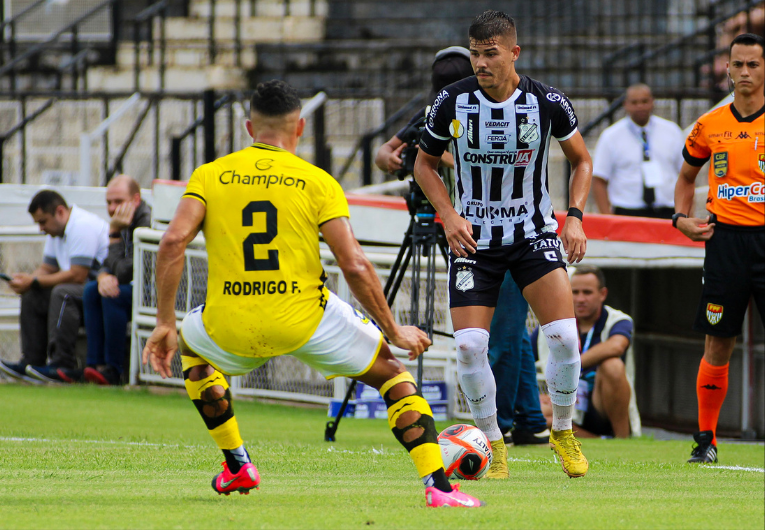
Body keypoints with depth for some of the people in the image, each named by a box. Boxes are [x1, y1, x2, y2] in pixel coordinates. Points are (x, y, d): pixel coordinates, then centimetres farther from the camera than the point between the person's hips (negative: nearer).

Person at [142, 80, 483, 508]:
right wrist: (394, 331, 5)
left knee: (191, 345, 37)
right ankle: (438, 485, 2)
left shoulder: (210, 175, 7)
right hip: (306, 322, -2)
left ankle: (237, 465, 33)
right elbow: (354, 265, -6)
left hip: (231, 328, 2)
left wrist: (166, 323, 1)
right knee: (393, 372, 18)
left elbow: (174, 242, -6)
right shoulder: (318, 182, 2)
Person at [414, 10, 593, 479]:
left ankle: (563, 431, 9)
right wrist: (449, 216, -9)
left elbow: (582, 160, 7)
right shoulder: (452, 102, -9)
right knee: (469, 346, -11)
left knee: (564, 336, -16)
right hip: (473, 237, 1)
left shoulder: (546, 102, -11)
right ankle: (493, 444, 9)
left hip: (534, 230, 0)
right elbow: (425, 163, 6)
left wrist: (575, 217, -8)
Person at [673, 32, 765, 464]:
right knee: (718, 344, 3)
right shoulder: (710, 125, 9)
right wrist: (681, 217, 9)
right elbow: (687, 176, 24)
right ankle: (706, 439, 12)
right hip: (725, 237, 2)